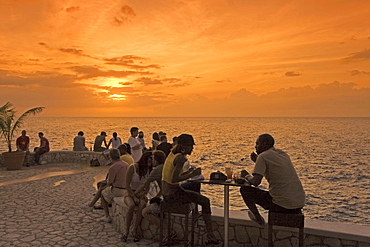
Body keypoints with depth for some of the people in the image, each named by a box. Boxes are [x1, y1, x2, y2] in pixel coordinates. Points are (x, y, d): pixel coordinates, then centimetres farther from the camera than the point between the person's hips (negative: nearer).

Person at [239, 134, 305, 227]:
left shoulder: (263, 156, -9)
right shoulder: (283, 154, 14)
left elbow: (256, 182, -19)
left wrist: (247, 176, 4)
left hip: (282, 205, -8)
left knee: (244, 189, 6)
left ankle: (258, 218, 22)